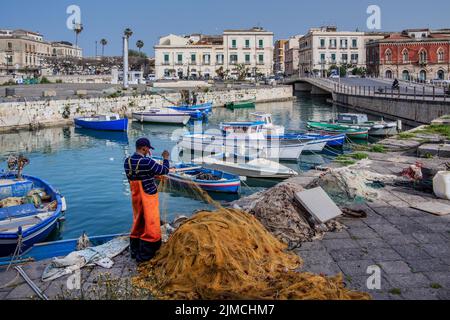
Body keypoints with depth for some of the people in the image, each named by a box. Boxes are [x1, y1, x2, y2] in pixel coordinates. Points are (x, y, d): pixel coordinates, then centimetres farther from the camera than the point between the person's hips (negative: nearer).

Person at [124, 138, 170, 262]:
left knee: (138, 222, 20)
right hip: (148, 197, -7)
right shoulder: (147, 162, -22)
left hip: (136, 197, 7)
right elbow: (164, 170, -11)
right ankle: (144, 255, 9)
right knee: (150, 224, 4)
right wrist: (166, 159, 6)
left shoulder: (127, 162, -1)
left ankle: (135, 251, 28)